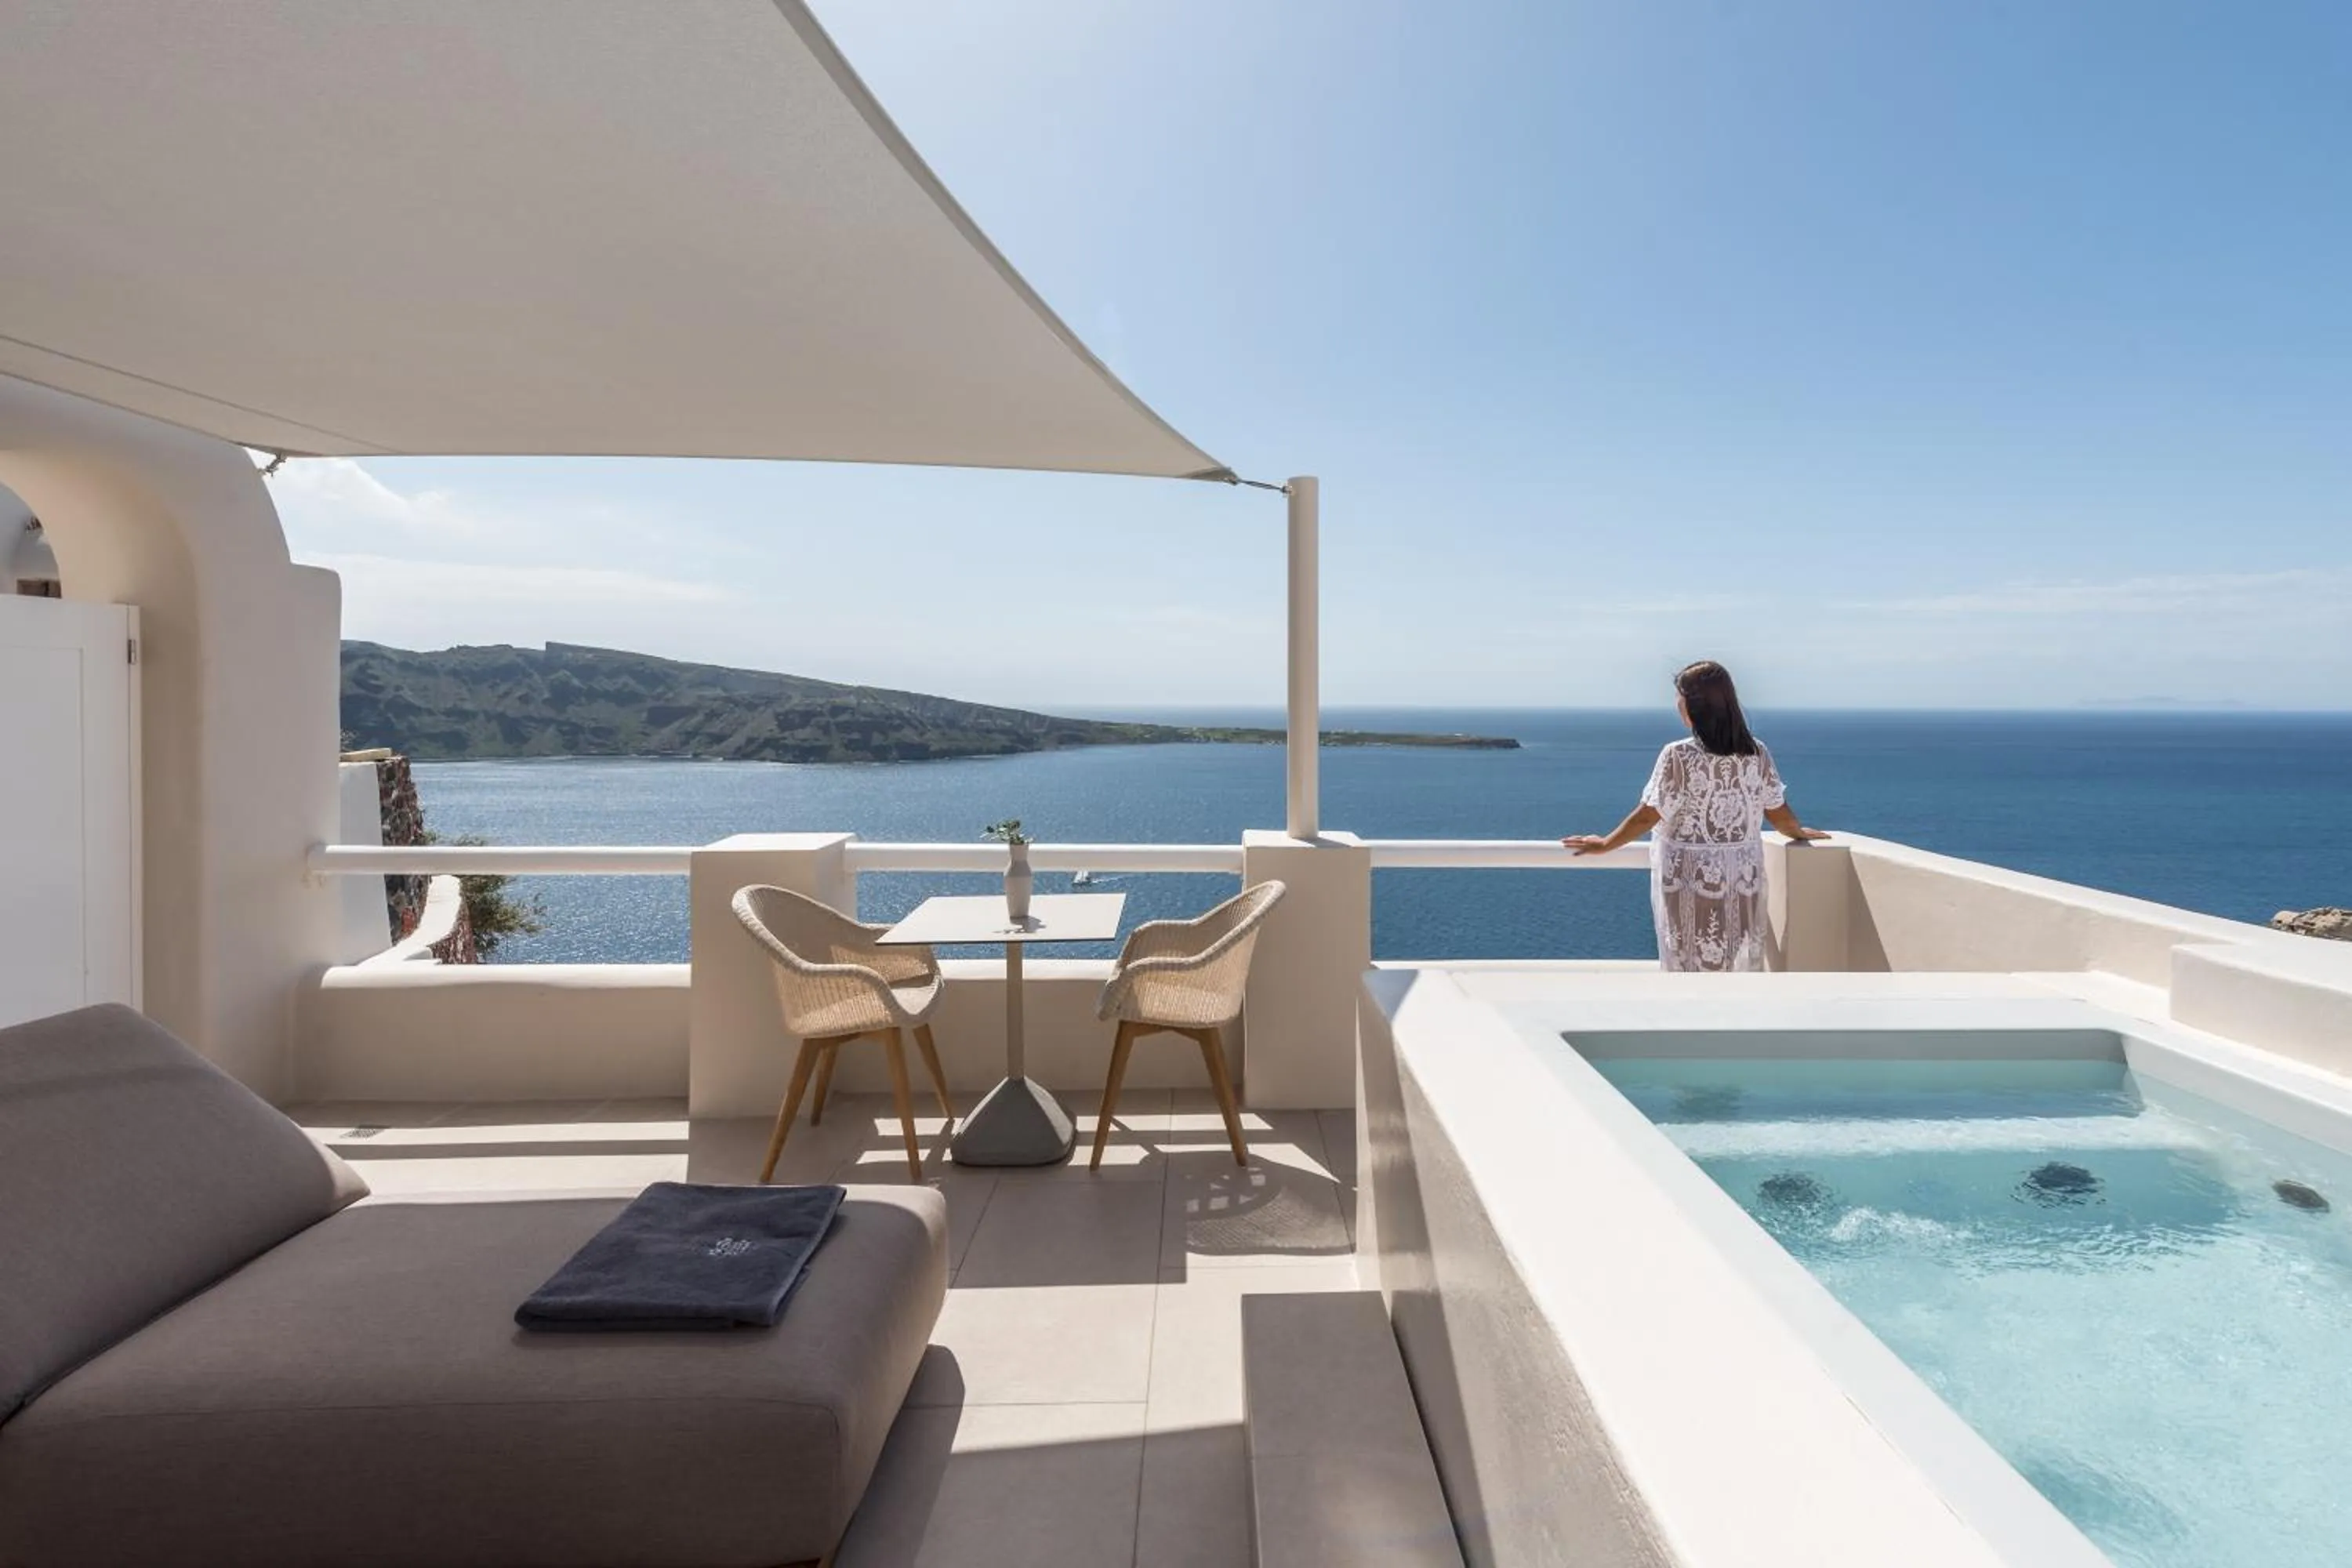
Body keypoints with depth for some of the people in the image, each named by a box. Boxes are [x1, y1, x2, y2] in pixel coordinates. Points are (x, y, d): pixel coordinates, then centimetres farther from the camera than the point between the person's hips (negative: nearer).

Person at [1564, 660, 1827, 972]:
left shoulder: (1678, 756, -16)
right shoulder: (1757, 754, -2)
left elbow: (1646, 816, -13)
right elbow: (1779, 814, 7)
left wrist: (1604, 845, 1)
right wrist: (1801, 833, 28)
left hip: (1689, 879, -4)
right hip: (1743, 878, 4)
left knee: (1694, 966, 8)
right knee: (1741, 967, 13)